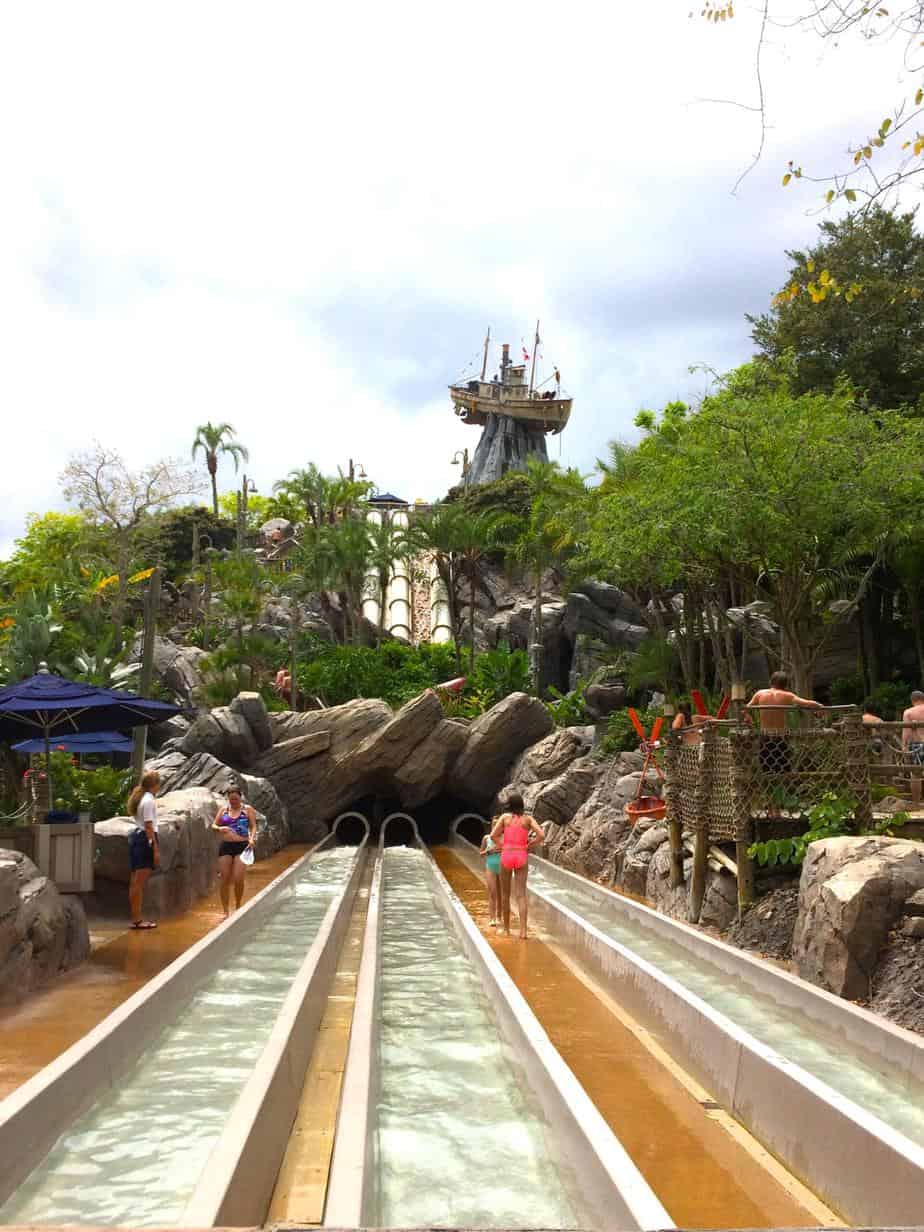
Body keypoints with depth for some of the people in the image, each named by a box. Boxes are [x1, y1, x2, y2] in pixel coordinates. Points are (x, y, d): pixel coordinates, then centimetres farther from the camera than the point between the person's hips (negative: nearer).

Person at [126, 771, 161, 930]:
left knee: (136, 882, 12)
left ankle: (136, 918, 18)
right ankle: (137, 920, -4)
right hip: (145, 839, -10)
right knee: (139, 882, -7)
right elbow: (149, 826, -17)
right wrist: (156, 849, -18)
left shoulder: (140, 798, 14)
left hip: (136, 837, 10)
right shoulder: (149, 800, -13)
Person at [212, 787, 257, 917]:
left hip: (242, 847, -3)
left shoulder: (247, 809, 6)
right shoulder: (223, 810, 12)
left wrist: (252, 838, -18)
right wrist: (219, 829, -12)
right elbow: (213, 825, 11)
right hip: (225, 847, 3)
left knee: (238, 879, -11)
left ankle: (238, 906, 13)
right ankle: (225, 912, 9)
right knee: (225, 880, 0)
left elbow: (253, 826, 1)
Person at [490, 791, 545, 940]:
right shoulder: (528, 818, 4)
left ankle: (506, 929, 21)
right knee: (521, 894, -1)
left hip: (506, 855, 0)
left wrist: (502, 845, 8)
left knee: (505, 894, 13)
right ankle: (523, 931, -12)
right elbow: (541, 835, -6)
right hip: (522, 855, 0)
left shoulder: (505, 817, 2)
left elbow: (493, 835, -6)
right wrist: (529, 845, 5)